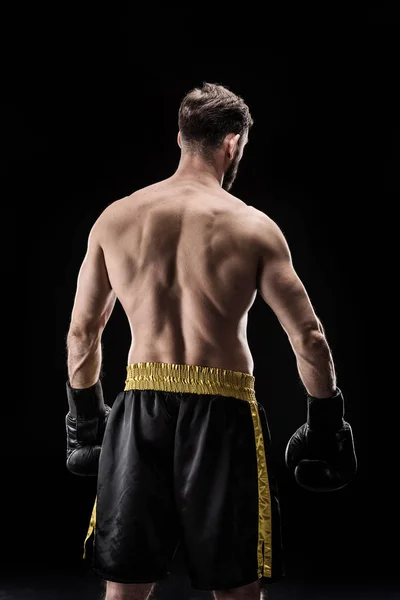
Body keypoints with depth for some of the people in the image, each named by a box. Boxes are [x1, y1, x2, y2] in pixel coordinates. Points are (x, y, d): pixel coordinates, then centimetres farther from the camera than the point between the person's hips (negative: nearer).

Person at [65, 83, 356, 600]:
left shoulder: (114, 219, 5)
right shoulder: (254, 227, -4)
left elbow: (82, 332, 11)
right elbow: (308, 339, -4)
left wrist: (85, 416, 23)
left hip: (141, 408, 3)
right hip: (222, 411, -2)